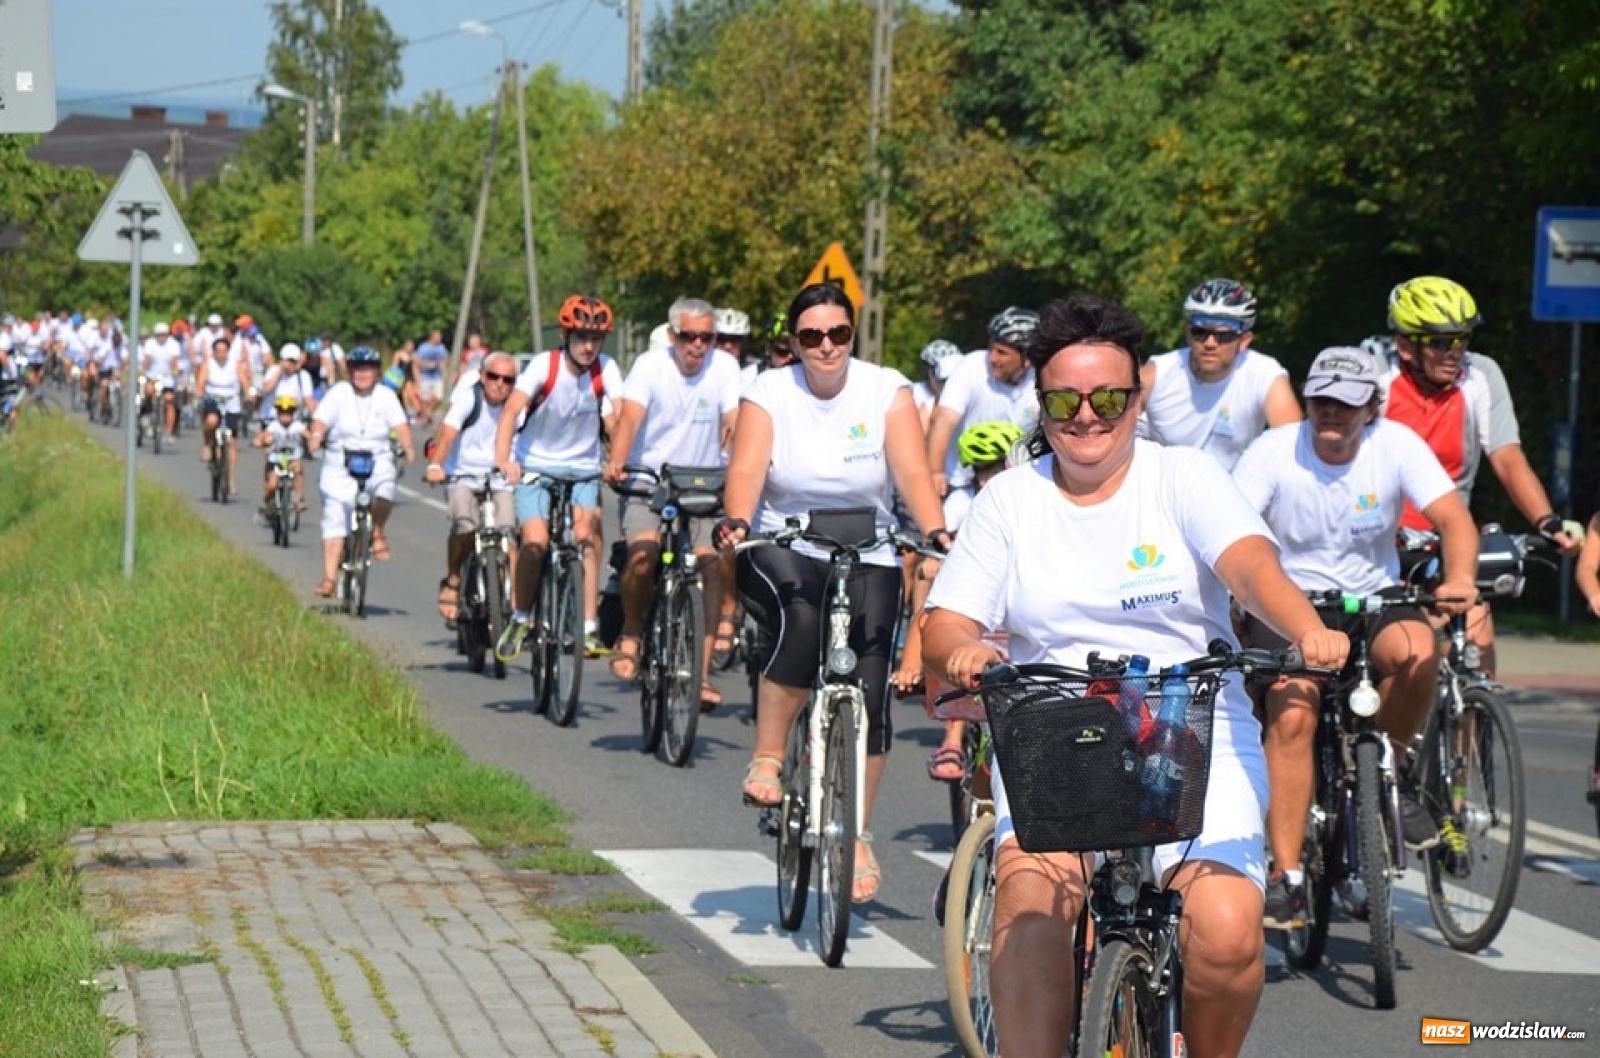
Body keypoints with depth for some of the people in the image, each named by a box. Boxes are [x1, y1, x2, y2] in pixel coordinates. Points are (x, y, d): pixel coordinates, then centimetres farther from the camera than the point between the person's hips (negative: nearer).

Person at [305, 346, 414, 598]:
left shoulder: (386, 396, 3)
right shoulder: (339, 393, 0)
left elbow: (400, 425, -8)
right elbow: (320, 421, -10)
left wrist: (408, 447, -27)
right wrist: (314, 439, -31)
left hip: (377, 460, 0)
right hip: (341, 463, 0)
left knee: (385, 482, -33)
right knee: (335, 519, -6)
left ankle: (378, 532, -7)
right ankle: (329, 578, -2)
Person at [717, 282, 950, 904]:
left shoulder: (887, 391, -2)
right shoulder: (769, 393, -3)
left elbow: (912, 471, -13)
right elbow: (746, 468, -17)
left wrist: (936, 533, -31)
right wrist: (737, 521, -38)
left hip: (868, 558, 1)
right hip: (782, 550, -1)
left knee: (869, 696, -8)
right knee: (802, 618, -35)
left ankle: (857, 836, 9)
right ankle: (766, 758, -17)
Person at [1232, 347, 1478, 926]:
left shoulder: (1397, 445, -9)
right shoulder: (1274, 450, -13)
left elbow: (1454, 517, -16)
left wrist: (1458, 579, -37)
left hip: (1373, 597, 1)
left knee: (1416, 650, -32)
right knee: (1292, 715, -25)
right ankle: (1285, 877, -20)